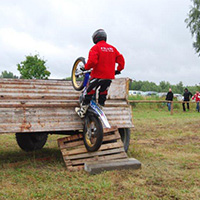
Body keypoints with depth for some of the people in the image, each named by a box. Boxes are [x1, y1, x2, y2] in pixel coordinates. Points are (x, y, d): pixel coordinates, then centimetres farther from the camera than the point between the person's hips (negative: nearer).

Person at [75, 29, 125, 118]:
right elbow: (121, 59, 10)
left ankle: (82, 111, 13)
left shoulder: (96, 48, -8)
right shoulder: (112, 48, 10)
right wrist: (118, 70, 22)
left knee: (89, 92, 6)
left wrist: (86, 67, -6)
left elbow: (92, 61, -22)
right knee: (103, 94, 18)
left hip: (98, 75, -5)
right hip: (110, 76, 5)